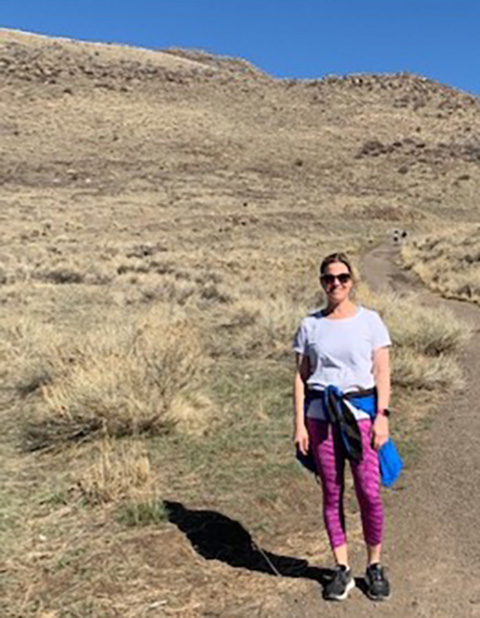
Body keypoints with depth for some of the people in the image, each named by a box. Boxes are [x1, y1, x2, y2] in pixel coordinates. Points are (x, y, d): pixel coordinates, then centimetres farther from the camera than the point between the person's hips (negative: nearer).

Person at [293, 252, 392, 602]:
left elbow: (382, 373, 1)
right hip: (320, 415, 1)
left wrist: (382, 416, -8)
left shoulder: (370, 320, 2)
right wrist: (299, 424, 0)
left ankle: (375, 566, 20)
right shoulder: (310, 325, 5)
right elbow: (301, 376, 5)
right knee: (331, 494, 7)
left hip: (360, 412, -1)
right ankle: (342, 569, 22)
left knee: (370, 494, -2)